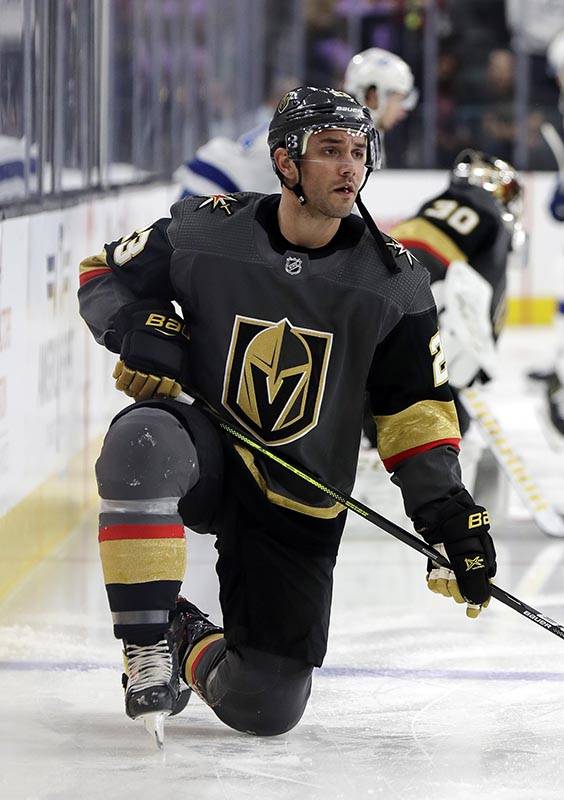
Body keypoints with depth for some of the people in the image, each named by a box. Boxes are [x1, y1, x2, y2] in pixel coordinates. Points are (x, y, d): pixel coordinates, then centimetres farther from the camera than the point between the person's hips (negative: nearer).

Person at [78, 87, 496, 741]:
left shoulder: (392, 278, -5)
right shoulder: (206, 231, -10)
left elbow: (415, 408, 2)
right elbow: (105, 275, 6)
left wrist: (448, 514, -8)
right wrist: (141, 330, -15)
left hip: (298, 511, 1)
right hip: (205, 462, -1)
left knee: (263, 708, -7)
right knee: (141, 441, -39)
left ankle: (195, 649, 31)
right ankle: (149, 645, -19)